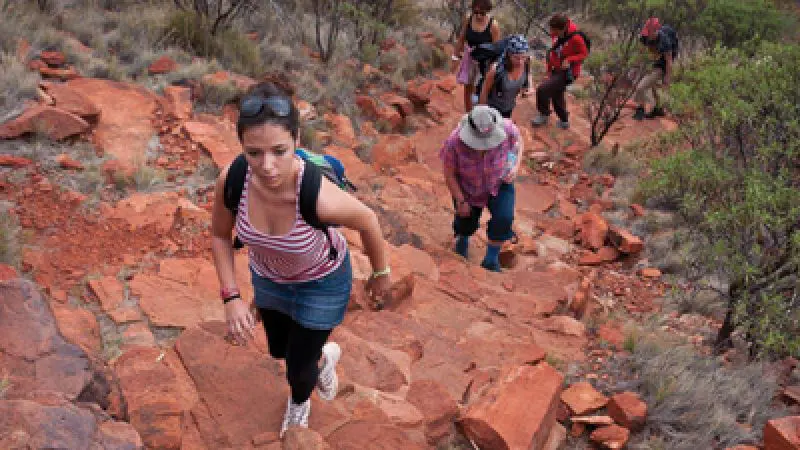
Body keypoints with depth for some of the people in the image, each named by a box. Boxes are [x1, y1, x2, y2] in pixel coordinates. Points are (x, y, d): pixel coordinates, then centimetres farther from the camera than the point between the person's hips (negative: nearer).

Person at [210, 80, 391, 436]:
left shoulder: (318, 196, -44)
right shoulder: (232, 178, -33)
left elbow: (368, 221, -20)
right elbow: (219, 234, -11)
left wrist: (381, 273, -3)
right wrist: (231, 298, -20)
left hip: (323, 280, -4)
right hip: (269, 275, 4)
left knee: (298, 370, 14)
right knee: (279, 350, 29)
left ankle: (299, 403, 54)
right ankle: (324, 356, 66)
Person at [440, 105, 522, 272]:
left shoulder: (506, 128, -30)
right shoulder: (455, 142, -35)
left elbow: (517, 140, -4)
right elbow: (449, 173, -18)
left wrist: (515, 166, -18)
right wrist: (460, 201, -15)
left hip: (499, 183, 0)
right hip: (467, 188, 0)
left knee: (503, 218, -23)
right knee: (467, 223, 19)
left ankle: (491, 259, 1)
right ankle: (463, 237, 58)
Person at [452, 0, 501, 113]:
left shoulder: (493, 25, -19)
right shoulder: (468, 20, -9)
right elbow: (461, 39, 5)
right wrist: (456, 56, 9)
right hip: (469, 58, 4)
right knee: (468, 88, 16)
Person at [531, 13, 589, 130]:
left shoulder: (575, 38, -26)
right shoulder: (556, 34, -5)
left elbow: (584, 54, -14)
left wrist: (570, 60, -29)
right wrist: (549, 69, 15)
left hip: (567, 73, -8)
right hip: (556, 71, 8)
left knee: (542, 90, -17)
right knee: (557, 96, 21)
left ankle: (544, 115, 5)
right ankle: (564, 120, 41)